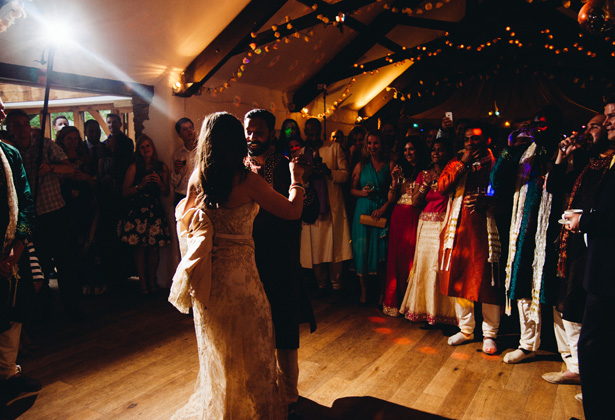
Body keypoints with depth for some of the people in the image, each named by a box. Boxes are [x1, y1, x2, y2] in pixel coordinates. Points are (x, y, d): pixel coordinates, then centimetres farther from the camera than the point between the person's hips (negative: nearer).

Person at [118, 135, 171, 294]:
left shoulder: (162, 167, 9)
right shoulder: (134, 167, 2)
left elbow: (166, 193, 12)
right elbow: (125, 192, -2)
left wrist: (160, 183, -6)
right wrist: (141, 185, -14)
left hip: (155, 211, 2)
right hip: (137, 211, -2)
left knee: (155, 248, 0)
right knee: (140, 248, -1)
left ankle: (152, 280, 17)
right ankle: (143, 283, 12)